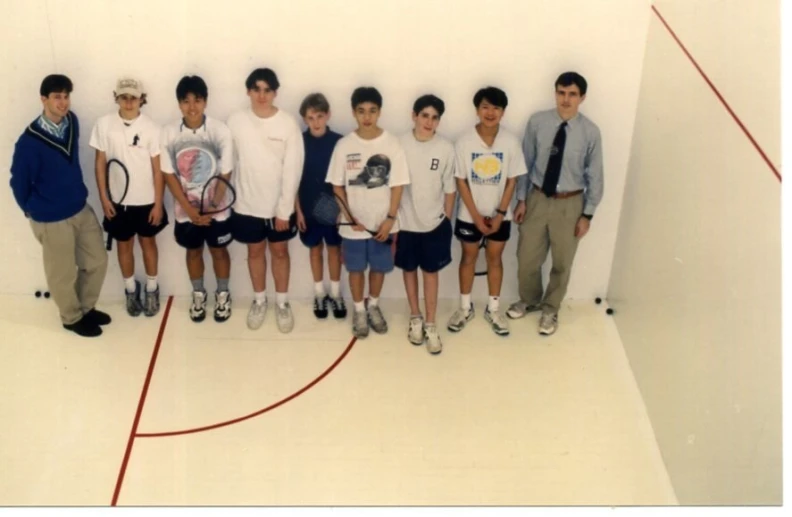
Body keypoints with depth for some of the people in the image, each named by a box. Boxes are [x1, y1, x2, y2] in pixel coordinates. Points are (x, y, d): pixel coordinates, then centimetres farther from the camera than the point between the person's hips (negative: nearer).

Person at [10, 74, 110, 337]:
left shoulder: (72, 122, -6)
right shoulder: (29, 142, -25)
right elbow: (19, 182, -11)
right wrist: (34, 211, 4)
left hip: (81, 208, 6)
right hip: (52, 219, -6)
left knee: (97, 260, 16)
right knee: (63, 273, 12)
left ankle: (86, 307, 40)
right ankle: (72, 317, 36)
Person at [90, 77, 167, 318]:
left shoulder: (151, 128, -12)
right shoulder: (104, 124, -9)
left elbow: (158, 169, -7)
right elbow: (100, 163, -2)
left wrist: (158, 204, -7)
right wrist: (103, 198, -4)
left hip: (146, 200, -1)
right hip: (118, 200, 1)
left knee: (148, 242, 16)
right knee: (124, 244, 15)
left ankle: (152, 288, 33)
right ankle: (131, 289, 34)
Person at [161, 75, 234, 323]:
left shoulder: (221, 130, -15)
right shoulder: (168, 133, -12)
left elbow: (225, 174, -10)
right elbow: (169, 175, -7)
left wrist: (212, 208, -14)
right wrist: (190, 209, -12)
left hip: (217, 209, -1)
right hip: (185, 210, 1)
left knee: (218, 250, 15)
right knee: (193, 251, 17)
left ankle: (222, 294, 35)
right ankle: (198, 294, 37)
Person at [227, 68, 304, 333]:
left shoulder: (288, 124, -13)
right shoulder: (236, 121, -8)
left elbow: (293, 170, -12)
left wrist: (285, 209, -12)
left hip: (279, 205, -1)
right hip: (247, 204, 1)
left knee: (280, 252, 14)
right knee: (255, 251, 16)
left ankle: (282, 303, 30)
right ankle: (259, 301, 34)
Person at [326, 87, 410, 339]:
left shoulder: (392, 143, -8)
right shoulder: (344, 145, -8)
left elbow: (397, 185, -5)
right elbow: (337, 185, -2)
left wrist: (390, 218, -10)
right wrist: (348, 217, -12)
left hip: (382, 223, 0)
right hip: (354, 224, 0)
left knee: (379, 267, 16)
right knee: (356, 268, 13)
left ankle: (373, 306, 39)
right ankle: (359, 311, 33)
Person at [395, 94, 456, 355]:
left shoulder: (446, 148, -8)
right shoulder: (400, 144, -10)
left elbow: (450, 188, 0)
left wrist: (447, 219, 2)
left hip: (435, 223, 0)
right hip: (405, 221, 0)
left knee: (431, 271, 8)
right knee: (409, 269, 14)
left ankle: (430, 325, 17)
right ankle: (415, 318, 31)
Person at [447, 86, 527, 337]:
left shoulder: (511, 142, -11)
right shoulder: (464, 142, -14)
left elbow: (512, 181, -5)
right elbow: (461, 181, -10)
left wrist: (500, 214, -10)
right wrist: (476, 215, -12)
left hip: (499, 215, 1)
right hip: (470, 214, -1)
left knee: (495, 258, 14)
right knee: (468, 257, 14)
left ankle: (493, 309, 29)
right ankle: (465, 307, 29)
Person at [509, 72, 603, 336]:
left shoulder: (590, 132, -14)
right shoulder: (537, 122, -10)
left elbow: (595, 176, -6)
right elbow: (526, 163, 0)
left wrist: (587, 214, -5)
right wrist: (521, 199, 0)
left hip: (569, 204, -1)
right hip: (537, 198, 2)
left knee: (562, 262, 14)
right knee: (527, 257, 13)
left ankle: (550, 309, 36)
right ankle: (530, 300, 41)